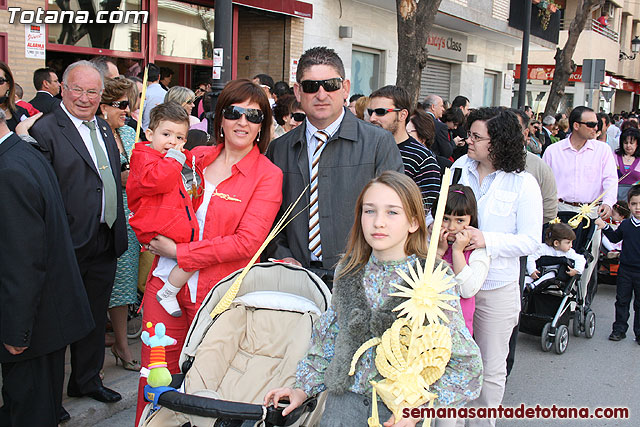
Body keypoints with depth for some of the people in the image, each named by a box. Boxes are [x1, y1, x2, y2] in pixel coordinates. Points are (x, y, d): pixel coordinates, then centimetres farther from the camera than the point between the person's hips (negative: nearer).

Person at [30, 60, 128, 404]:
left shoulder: (103, 127, 13)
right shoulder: (45, 130, -12)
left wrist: (118, 231, 14)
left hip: (104, 245, 7)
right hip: (69, 244, -7)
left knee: (95, 317, 19)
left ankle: (87, 379, 36)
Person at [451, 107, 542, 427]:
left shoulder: (523, 183, -9)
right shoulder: (460, 167, 0)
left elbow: (530, 241, -11)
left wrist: (488, 240, -25)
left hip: (496, 289, -3)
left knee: (491, 369, 12)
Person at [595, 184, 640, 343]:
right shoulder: (625, 225, 4)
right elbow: (615, 238, 19)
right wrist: (605, 227, 8)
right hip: (625, 269, 3)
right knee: (622, 301, 10)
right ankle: (619, 329, 21)